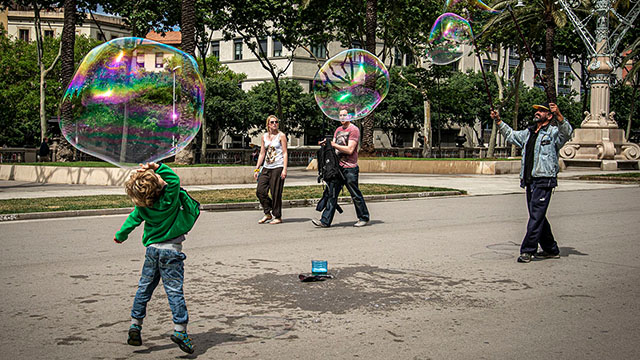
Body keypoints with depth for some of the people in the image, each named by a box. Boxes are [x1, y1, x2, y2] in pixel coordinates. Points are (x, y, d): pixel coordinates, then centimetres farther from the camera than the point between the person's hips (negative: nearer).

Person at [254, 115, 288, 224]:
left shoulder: (281, 135, 0)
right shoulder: (264, 136, 13)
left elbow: (285, 153, -4)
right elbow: (262, 154, 17)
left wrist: (284, 169, -13)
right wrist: (257, 169, 12)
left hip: (278, 167, -5)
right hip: (266, 168, 5)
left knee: (276, 193, -4)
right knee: (260, 191, -2)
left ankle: (278, 217, 7)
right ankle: (268, 213, 14)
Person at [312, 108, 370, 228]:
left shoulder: (354, 130, -8)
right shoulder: (338, 130, 18)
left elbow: (350, 150, -16)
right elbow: (334, 146, 18)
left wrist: (333, 144, -15)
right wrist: (327, 143, -3)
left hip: (350, 168, -7)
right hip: (337, 166, 7)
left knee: (355, 195, 3)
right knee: (332, 194, 2)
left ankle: (364, 218, 18)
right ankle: (325, 221, 2)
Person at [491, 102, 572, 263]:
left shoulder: (553, 132, -2)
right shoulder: (528, 133, 20)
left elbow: (566, 132, -23)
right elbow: (511, 135, 35)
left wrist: (559, 116, -37)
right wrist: (498, 121, 28)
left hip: (544, 181, -8)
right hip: (530, 182, 8)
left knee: (536, 216, -9)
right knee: (538, 216, 13)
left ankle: (528, 250, -7)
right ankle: (551, 249, 25)